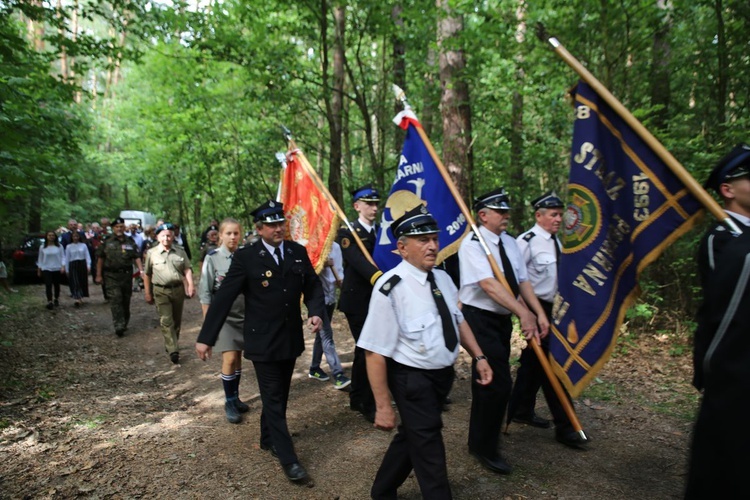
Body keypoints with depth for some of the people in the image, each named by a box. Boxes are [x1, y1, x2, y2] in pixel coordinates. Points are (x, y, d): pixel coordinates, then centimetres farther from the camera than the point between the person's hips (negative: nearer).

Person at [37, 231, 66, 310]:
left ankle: (56, 299, 29)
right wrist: (39, 269, 11)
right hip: (46, 269, 0)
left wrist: (63, 266, -11)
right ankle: (49, 302, -13)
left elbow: (63, 257, 0)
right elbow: (40, 258, 10)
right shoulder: (43, 247, 5)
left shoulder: (59, 246, 1)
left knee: (56, 285, 12)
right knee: (48, 285, -11)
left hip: (57, 269, 0)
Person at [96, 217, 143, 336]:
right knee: (115, 300, -11)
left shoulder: (130, 241, 8)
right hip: (111, 275, -2)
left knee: (126, 300, 10)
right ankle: (119, 326, -14)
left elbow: (136, 257, 3)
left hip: (127, 274, 3)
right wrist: (99, 275, 1)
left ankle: (125, 324, 24)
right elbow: (100, 258, 4)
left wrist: (142, 271, -10)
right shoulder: (106, 241, 2)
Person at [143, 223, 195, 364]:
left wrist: (191, 285, -12)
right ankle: (173, 351, -15)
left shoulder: (180, 252, 5)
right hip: (161, 291, -3)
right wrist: (148, 293, 6)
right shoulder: (152, 253, 0)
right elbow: (147, 274, 6)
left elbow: (187, 269, 3)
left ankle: (171, 345, 31)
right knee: (166, 321, -11)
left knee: (177, 321, 13)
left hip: (178, 289, 3)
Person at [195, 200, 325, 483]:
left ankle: (268, 439, 42)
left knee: (279, 395, 20)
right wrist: (206, 338, -12)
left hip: (291, 338, 5)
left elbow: (313, 286, 5)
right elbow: (223, 297, -12)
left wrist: (316, 312, -15)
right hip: (263, 341, -5)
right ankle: (288, 457, 16)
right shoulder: (246, 257, -12)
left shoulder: (298, 252, 1)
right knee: (273, 399, 4)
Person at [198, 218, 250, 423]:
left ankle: (235, 398, 27)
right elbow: (205, 292, -5)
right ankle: (229, 403, 12)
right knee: (229, 359, -6)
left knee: (238, 358, 11)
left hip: (244, 315, 3)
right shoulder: (212, 258, -7)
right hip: (223, 316, -3)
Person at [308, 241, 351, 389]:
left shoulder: (336, 247, 6)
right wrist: (322, 263, -23)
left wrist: (340, 280, -8)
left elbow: (339, 268, 11)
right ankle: (338, 375, -10)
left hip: (330, 295, 7)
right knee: (326, 334, -10)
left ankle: (314, 368, 30)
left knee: (322, 333, 15)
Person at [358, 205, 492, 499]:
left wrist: (479, 357, 7)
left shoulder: (442, 278, -1)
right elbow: (375, 352, -22)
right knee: (428, 447, 5)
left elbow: (458, 320, 14)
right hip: (413, 379, -8)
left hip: (444, 375, 8)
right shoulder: (391, 288, -24)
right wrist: (383, 406, -19)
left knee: (413, 436, 24)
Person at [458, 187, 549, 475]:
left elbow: (522, 281, 6)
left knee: (488, 381, 19)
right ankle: (485, 448, 12)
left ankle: (480, 440, 38)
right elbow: (489, 284, -28)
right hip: (480, 319, -8)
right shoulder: (472, 244, -17)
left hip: (503, 319, 8)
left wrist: (540, 313, -6)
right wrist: (524, 313, -34)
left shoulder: (509, 243, 8)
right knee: (499, 383, -8)